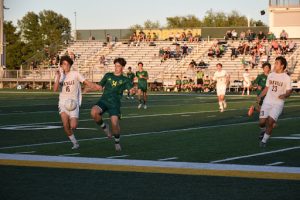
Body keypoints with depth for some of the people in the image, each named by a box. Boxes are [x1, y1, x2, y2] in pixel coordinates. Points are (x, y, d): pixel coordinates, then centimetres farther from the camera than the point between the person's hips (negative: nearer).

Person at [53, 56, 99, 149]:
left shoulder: (75, 74, 0)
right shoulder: (59, 76, 5)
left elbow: (86, 82, -4)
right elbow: (55, 89, -9)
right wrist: (58, 77, -21)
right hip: (63, 103, 1)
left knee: (73, 126, -12)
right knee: (66, 125, -15)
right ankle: (75, 143, 4)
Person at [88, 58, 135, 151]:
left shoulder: (125, 80, 9)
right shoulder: (108, 76, 17)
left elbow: (131, 89, -5)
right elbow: (99, 87, 22)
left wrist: (133, 91, -29)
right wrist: (89, 89, 6)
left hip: (114, 103, -2)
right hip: (103, 100, 2)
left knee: (114, 123, -18)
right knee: (94, 112, -28)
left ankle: (117, 142, 11)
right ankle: (104, 127, 1)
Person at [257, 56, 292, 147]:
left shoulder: (286, 78, -5)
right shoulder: (270, 75, 8)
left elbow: (289, 92, -2)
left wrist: (285, 95, -24)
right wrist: (260, 96, 2)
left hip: (278, 103, -3)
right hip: (267, 102, 3)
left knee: (270, 122, -14)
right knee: (262, 122, -6)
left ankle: (264, 140, 4)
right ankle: (263, 130, 30)